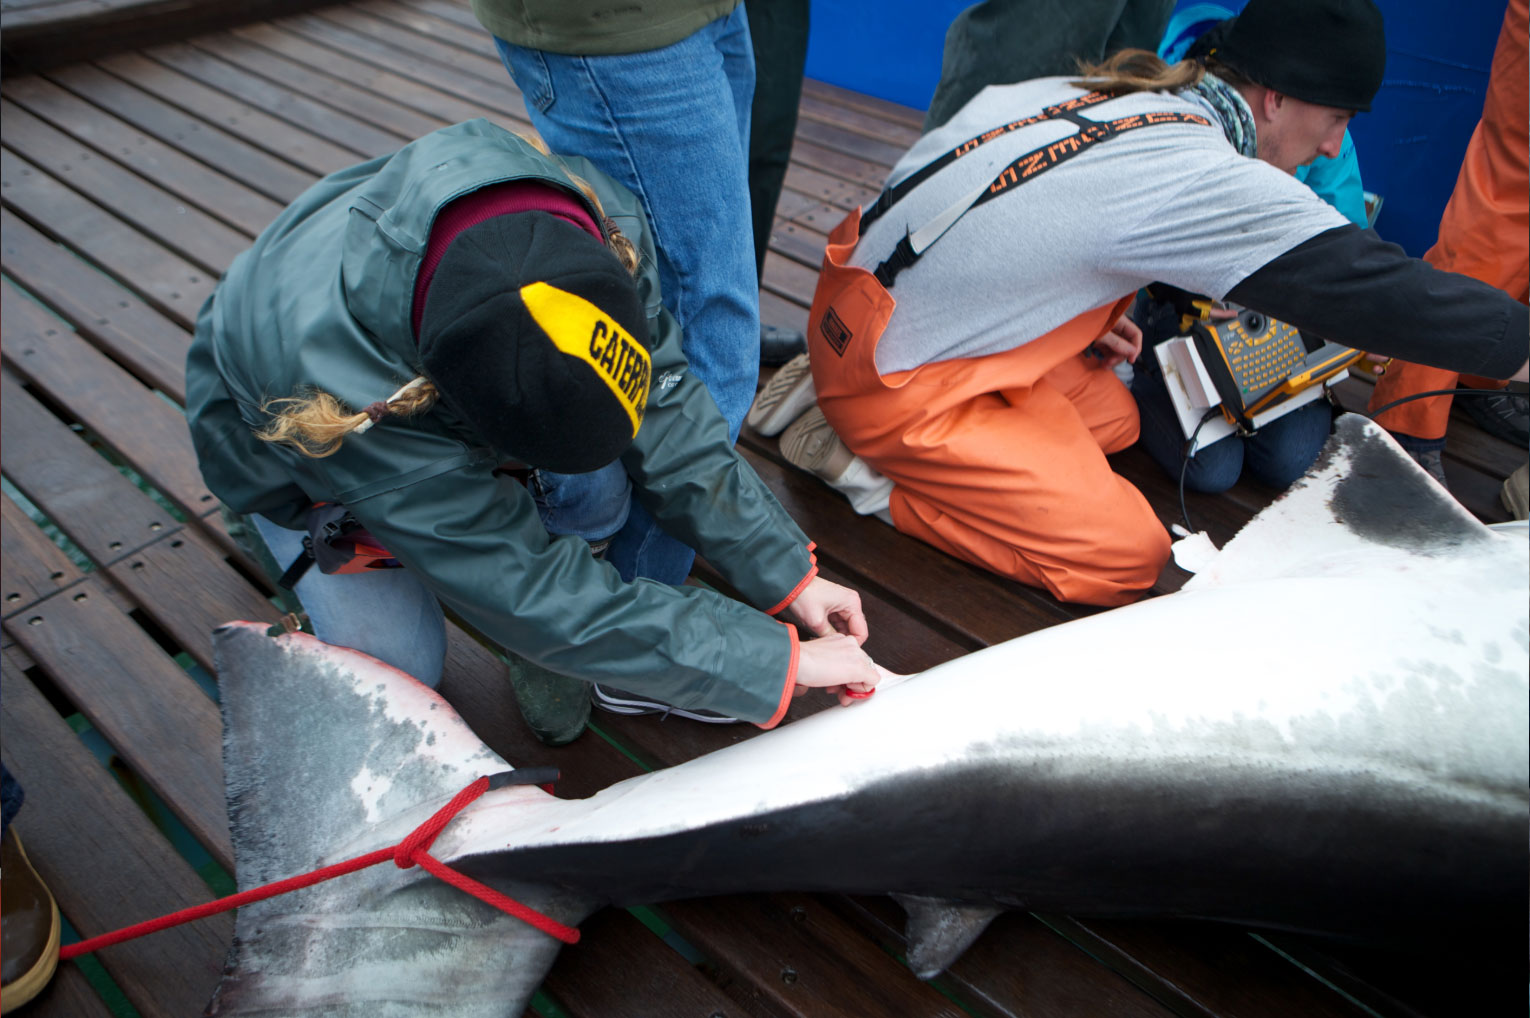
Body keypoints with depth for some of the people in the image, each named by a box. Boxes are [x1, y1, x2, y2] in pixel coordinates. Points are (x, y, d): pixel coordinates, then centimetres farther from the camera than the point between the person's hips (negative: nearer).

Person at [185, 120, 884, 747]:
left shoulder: (597, 220, -35)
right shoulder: (348, 399, -46)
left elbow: (665, 412, -25)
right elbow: (543, 597, -43)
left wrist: (786, 572, -28)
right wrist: (778, 661, -41)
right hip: (286, 440, -3)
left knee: (596, 493, -25)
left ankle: (535, 659, 4)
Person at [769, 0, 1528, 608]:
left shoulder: (1115, 88, 5)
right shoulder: (1207, 178, -21)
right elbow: (1369, 287, -16)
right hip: (893, 386, -9)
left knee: (1111, 419, 21)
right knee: (1128, 556, -2)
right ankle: (866, 472, -4)